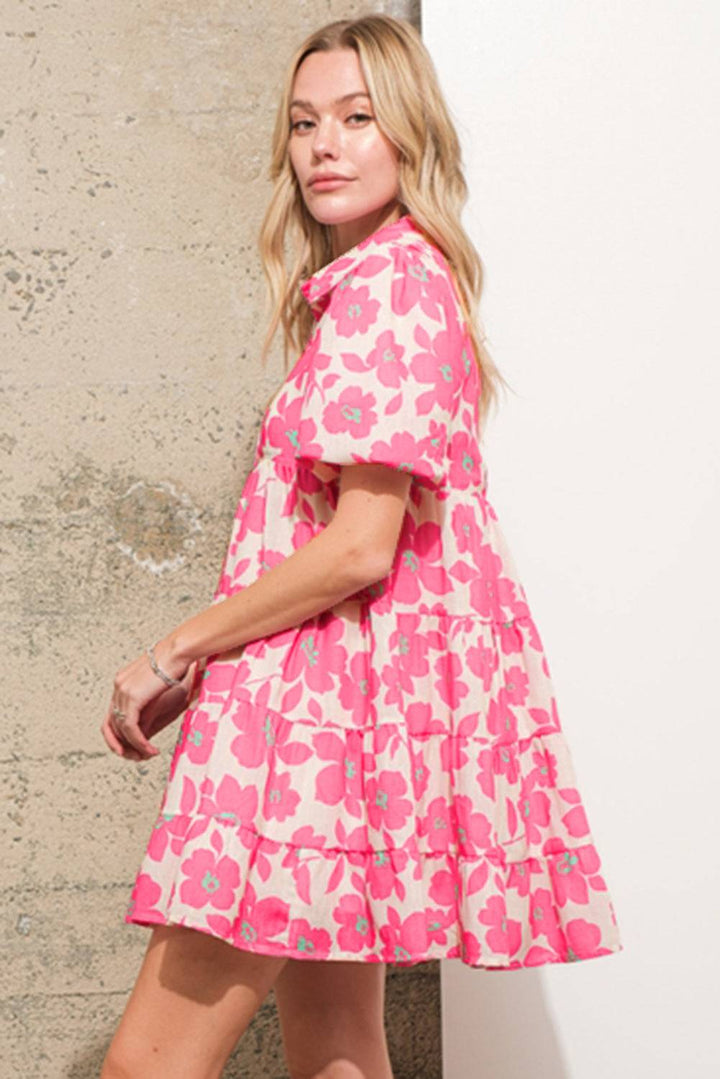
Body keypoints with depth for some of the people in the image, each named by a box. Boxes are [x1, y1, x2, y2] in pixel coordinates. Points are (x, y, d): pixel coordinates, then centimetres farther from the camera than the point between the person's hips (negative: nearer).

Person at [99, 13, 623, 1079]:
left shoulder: (387, 282, -11)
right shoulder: (407, 278, 20)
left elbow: (359, 549, -20)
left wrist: (177, 651, -10)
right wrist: (207, 667, 16)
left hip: (329, 690, -10)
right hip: (344, 689, 10)